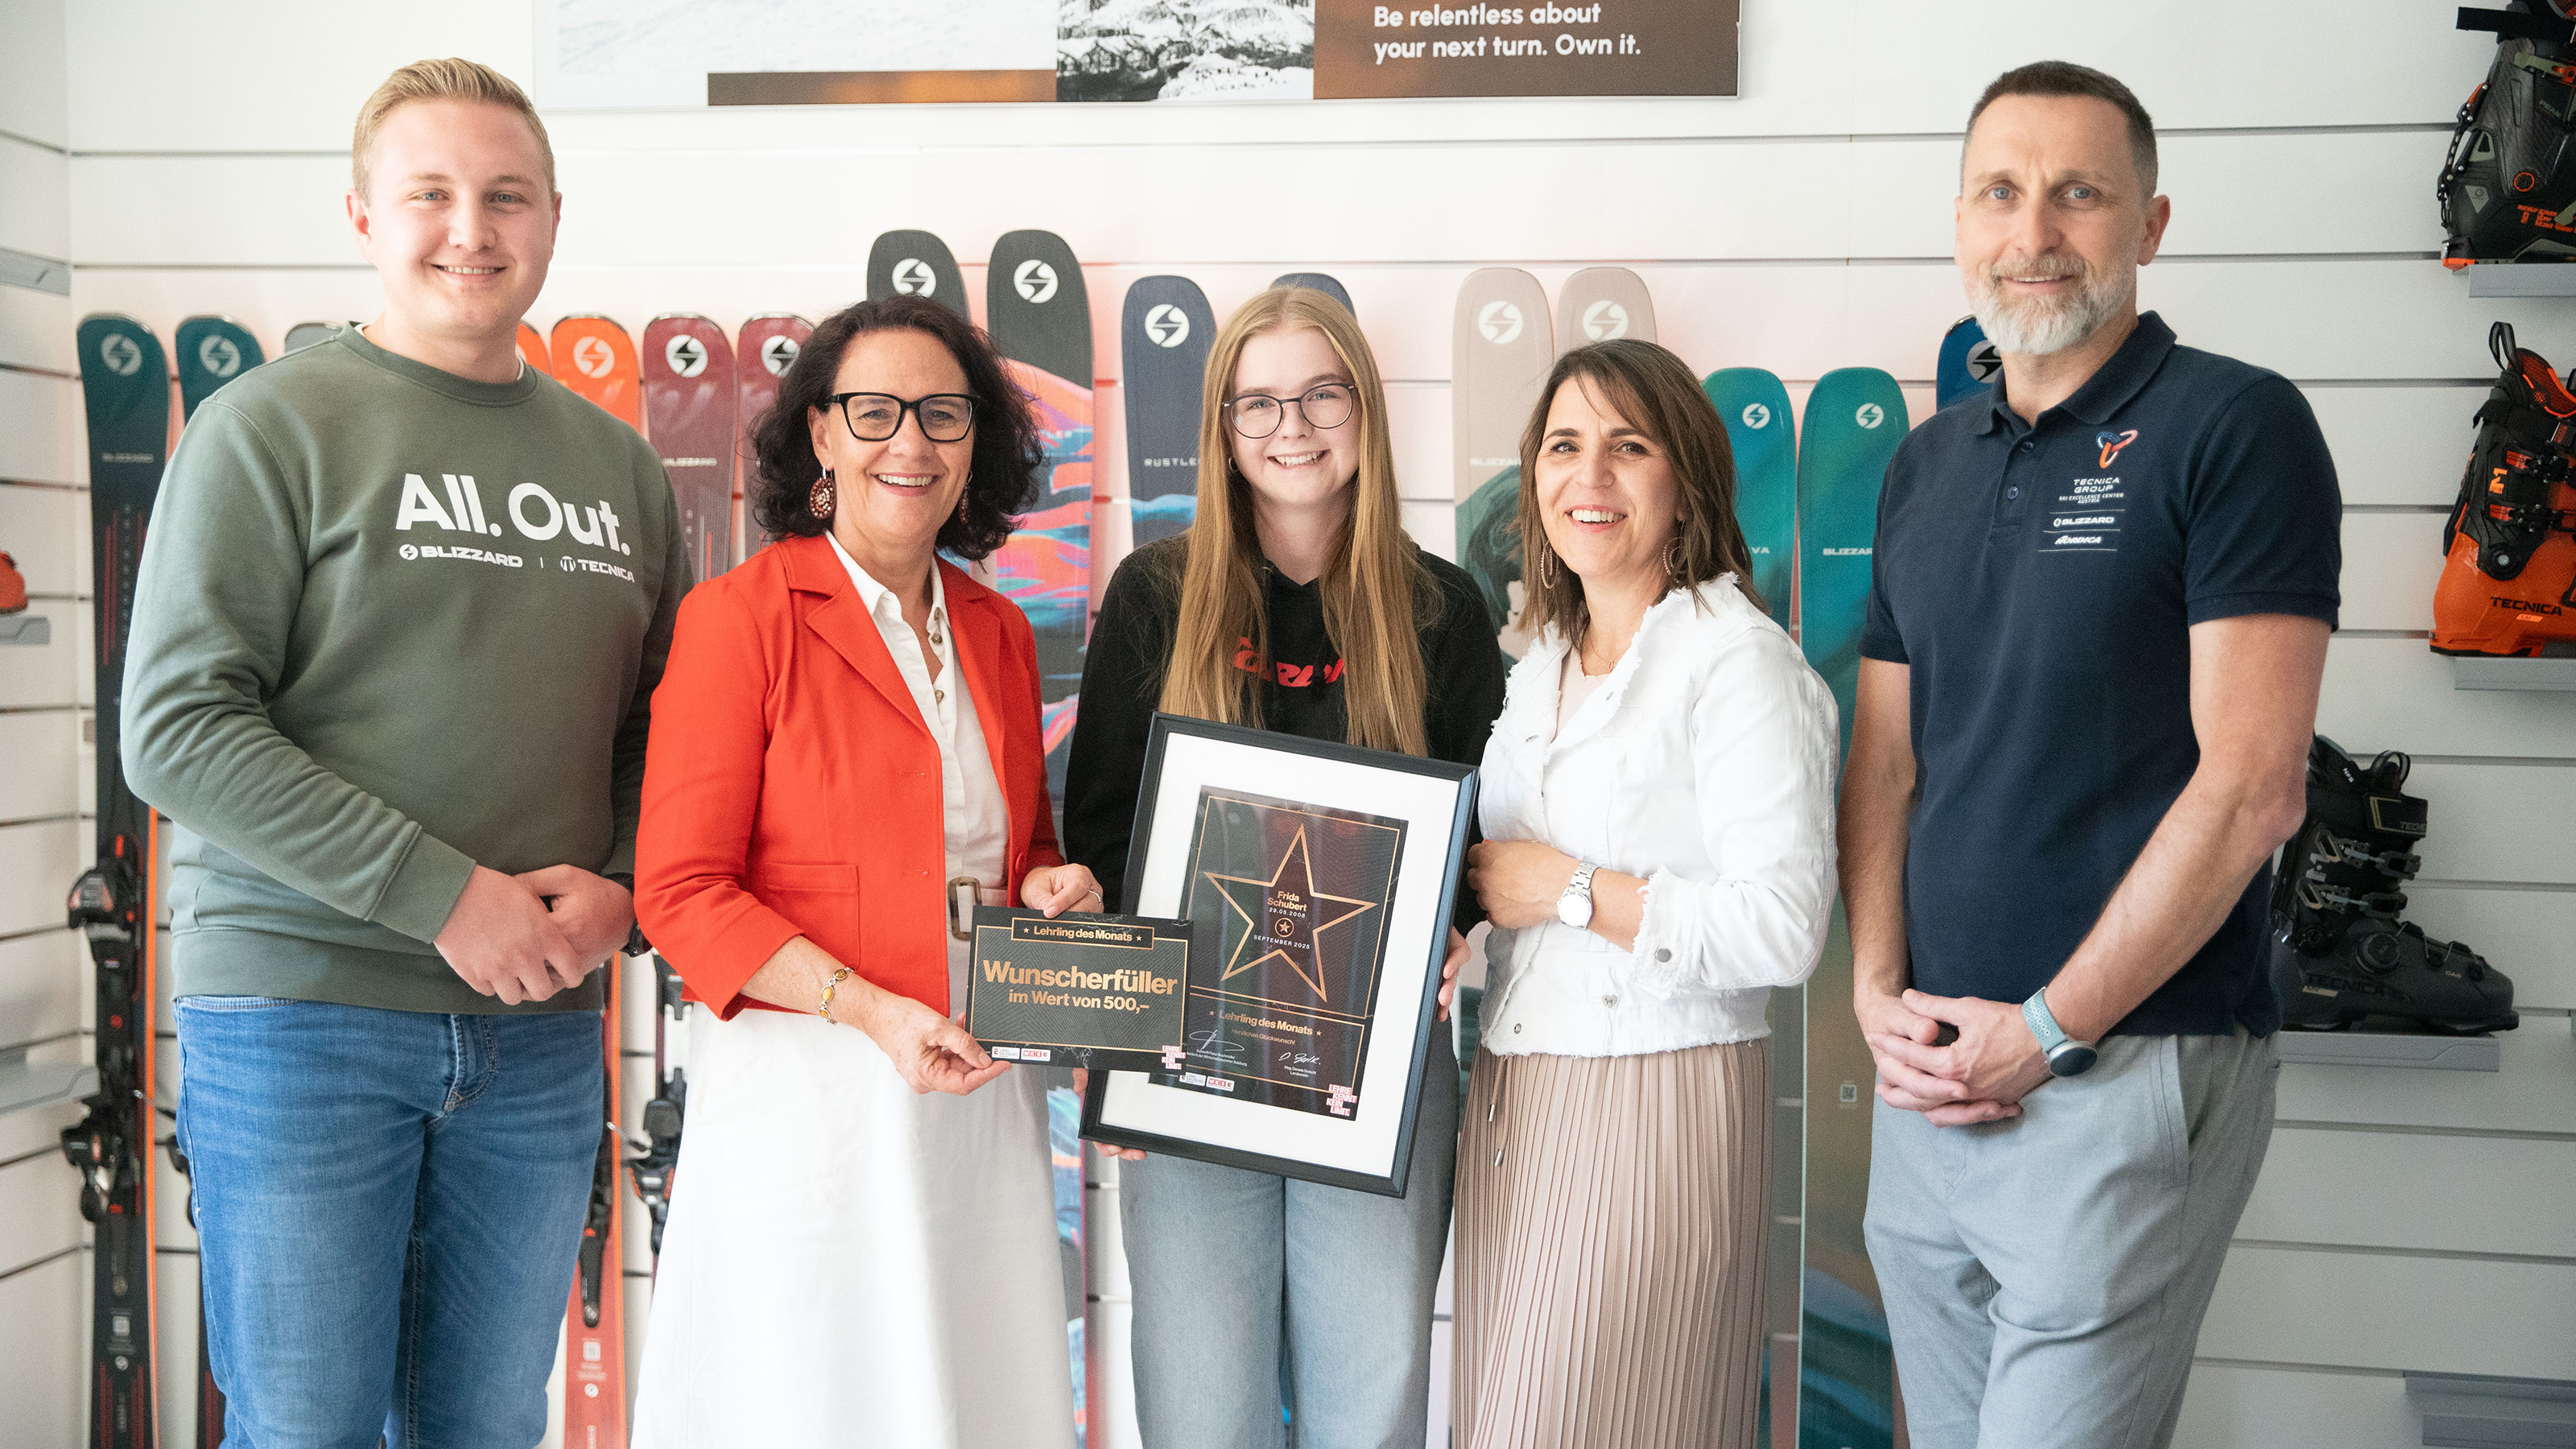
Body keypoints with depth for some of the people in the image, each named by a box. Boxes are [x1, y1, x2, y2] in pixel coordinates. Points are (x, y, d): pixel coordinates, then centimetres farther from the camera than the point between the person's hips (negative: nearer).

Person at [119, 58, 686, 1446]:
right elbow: (176, 728, -12)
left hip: (538, 1027, 5)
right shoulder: (271, 424, -3)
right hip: (299, 1011, -4)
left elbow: (664, 721, 16)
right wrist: (443, 894, -17)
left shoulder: (616, 462, 12)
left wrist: (616, 884, -5)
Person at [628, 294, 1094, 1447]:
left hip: (982, 1091, 5)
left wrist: (1051, 888, 1)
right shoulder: (740, 615, -5)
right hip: (805, 1088, -5)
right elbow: (680, 889, -9)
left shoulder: (998, 634, 13)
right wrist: (870, 1008, -18)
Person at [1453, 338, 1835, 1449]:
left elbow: (1783, 930, -20)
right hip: (1510, 1101, 8)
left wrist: (1570, 890, -15)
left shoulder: (1740, 662, -11)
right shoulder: (1542, 666, 14)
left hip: (1654, 1107, -8)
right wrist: (1459, 882, 4)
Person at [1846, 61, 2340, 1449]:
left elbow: (2252, 783, -14)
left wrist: (2043, 1030, -13)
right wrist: (1880, 996, -1)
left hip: (2131, 1066, -6)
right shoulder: (1925, 466, 12)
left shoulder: (2237, 427, -7)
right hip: (1930, 1075, 6)